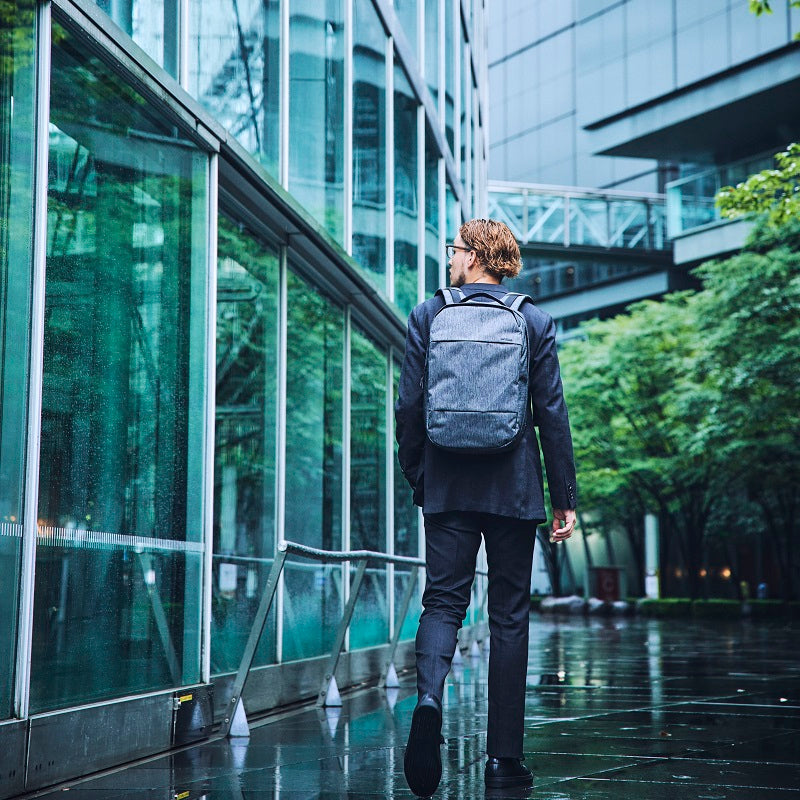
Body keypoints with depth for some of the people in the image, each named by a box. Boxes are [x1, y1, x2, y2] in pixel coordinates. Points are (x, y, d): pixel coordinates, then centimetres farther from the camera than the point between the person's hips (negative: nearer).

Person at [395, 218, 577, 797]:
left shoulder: (428, 316, 2)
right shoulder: (534, 321, 2)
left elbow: (409, 407, 1)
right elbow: (552, 414, 0)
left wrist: (417, 478, 13)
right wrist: (565, 499, 4)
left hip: (447, 486, 0)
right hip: (514, 488, 0)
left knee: (442, 601, 5)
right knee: (510, 615, 6)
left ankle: (429, 696, -26)